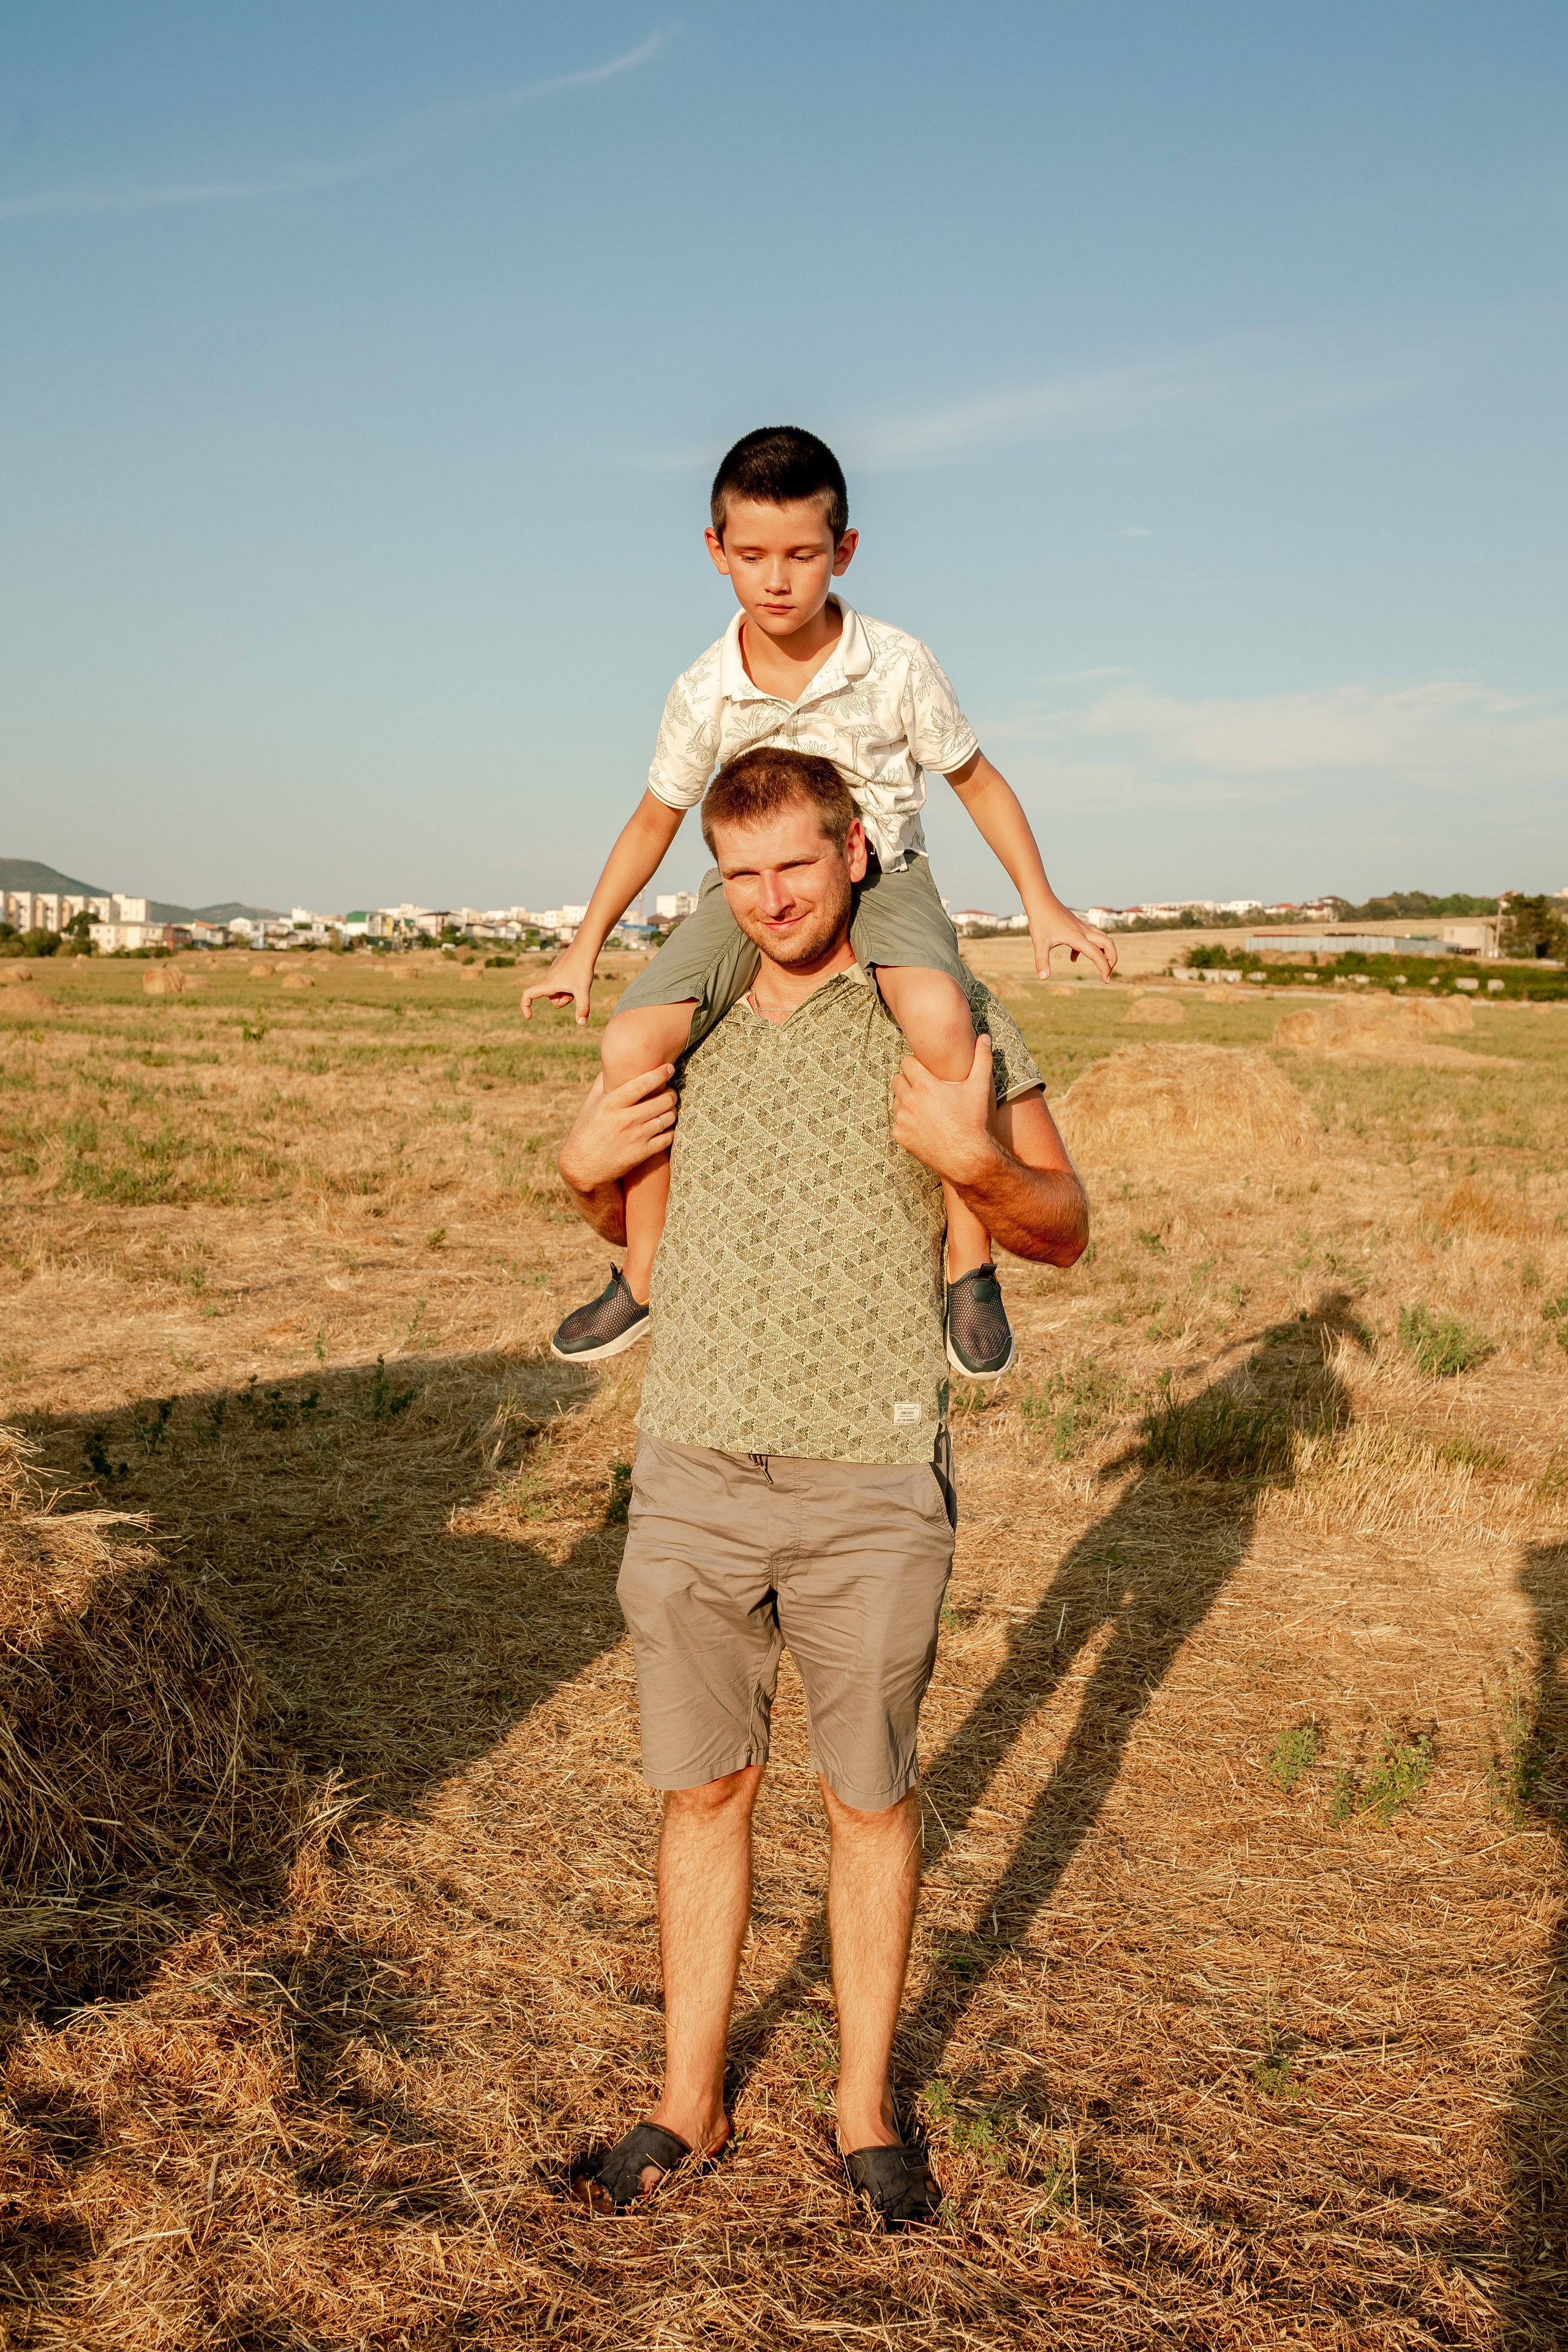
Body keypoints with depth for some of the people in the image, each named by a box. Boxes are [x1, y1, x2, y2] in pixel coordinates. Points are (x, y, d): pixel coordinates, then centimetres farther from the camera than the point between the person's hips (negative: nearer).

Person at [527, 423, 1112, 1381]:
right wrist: (584, 948, 12)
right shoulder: (703, 695, -6)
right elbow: (657, 818, 9)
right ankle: (642, 1276, 1)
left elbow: (978, 780, 2)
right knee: (631, 1045, -21)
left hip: (882, 877, -2)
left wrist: (1044, 904, -4)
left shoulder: (898, 666, -12)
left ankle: (971, 1266, -21)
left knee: (941, 1016, -38)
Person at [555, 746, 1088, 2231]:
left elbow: (1062, 1233, -1)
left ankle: (866, 2109, 30)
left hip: (869, 1489, -3)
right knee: (702, 1791, 13)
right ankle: (689, 2103, 30)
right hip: (691, 1474, 3)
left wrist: (973, 1162, -21)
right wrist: (585, 1168, -2)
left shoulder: (946, 1018, -2)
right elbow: (627, 1219, 21)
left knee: (870, 1799, 10)